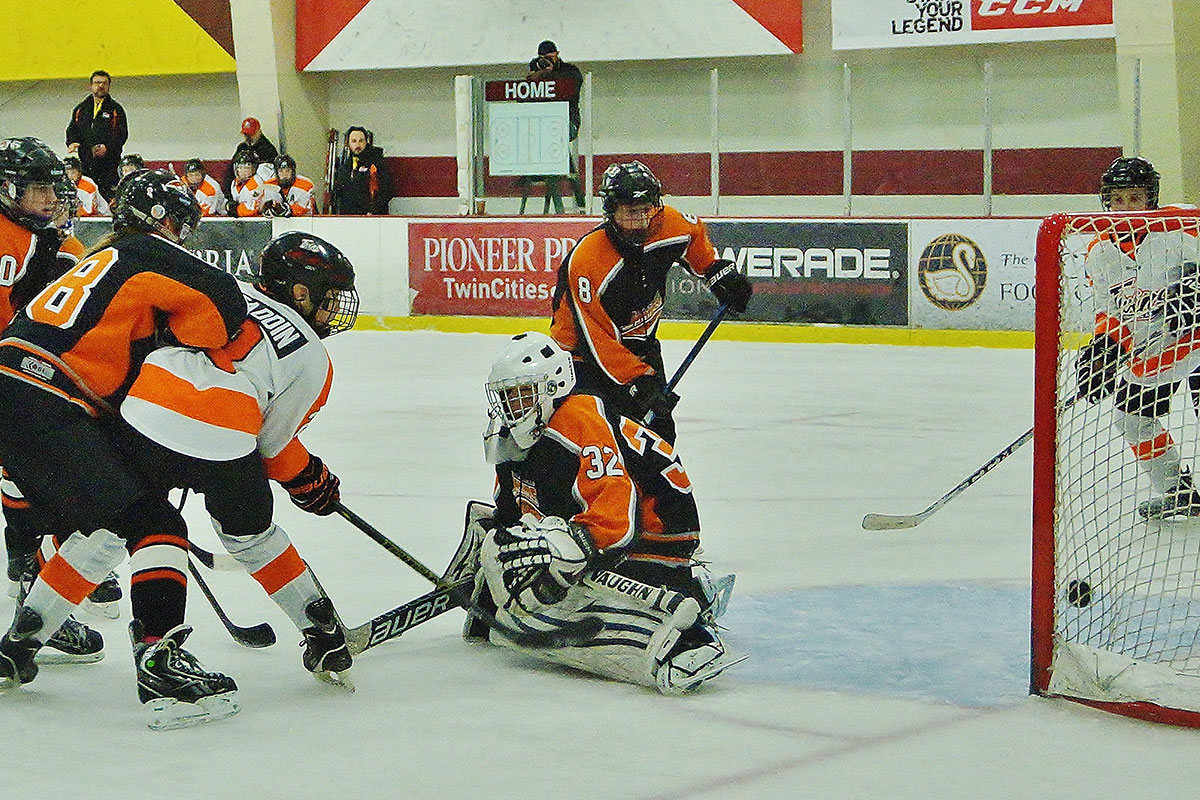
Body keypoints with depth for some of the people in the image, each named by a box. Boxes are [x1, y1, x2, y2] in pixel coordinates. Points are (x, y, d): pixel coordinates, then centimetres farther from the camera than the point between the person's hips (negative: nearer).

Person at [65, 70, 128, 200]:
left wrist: (107, 147, -20)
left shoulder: (116, 109, 6)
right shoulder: (81, 109, 17)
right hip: (85, 163, 3)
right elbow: (72, 130, 17)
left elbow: (122, 135, -3)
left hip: (108, 165, -3)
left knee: (109, 199, -11)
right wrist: (71, 143, -6)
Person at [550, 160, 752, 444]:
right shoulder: (585, 261, -33)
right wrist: (637, 380, -33)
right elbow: (596, 338, -30)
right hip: (585, 352, -6)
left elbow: (694, 235, 12)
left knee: (660, 426, 10)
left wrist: (718, 271, 4)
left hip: (642, 345, 6)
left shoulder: (667, 225, -16)